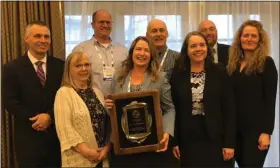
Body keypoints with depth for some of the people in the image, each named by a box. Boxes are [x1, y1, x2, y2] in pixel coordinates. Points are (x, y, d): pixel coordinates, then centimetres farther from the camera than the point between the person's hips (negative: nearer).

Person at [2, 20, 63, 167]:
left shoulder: (60, 65, 4)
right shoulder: (12, 68, -1)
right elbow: (10, 102, -7)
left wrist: (50, 116, -14)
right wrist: (36, 120, -14)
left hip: (58, 134, 2)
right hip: (28, 137, -2)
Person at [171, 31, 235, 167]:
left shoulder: (219, 71, -2)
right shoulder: (178, 75, 1)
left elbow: (229, 108, -4)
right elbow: (175, 109, 3)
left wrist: (229, 143, -8)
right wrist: (175, 142, 0)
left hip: (215, 138, -1)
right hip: (188, 140, 1)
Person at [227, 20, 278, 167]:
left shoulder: (266, 63, -5)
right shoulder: (233, 64, 9)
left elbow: (270, 100, -10)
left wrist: (266, 131, -16)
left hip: (256, 128, -5)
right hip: (235, 128, 5)